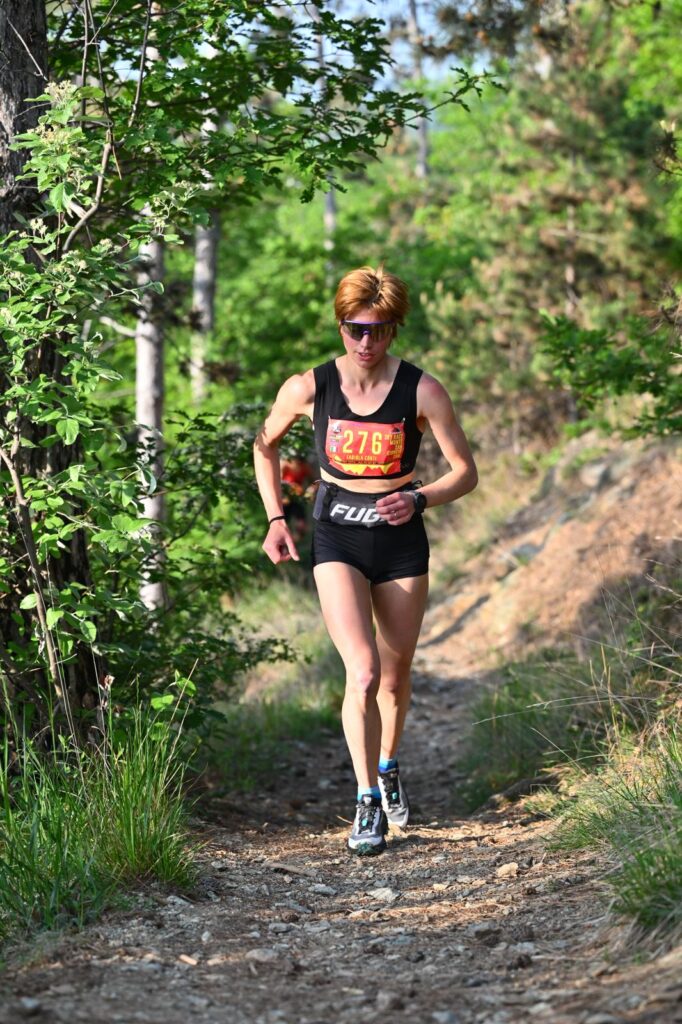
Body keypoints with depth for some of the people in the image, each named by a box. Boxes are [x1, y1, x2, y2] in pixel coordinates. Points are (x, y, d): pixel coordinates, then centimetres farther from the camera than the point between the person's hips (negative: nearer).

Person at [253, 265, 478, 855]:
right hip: (337, 540, -1)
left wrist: (418, 499, -21)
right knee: (363, 673, -19)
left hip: (401, 541, 1)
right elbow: (265, 445, 11)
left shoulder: (422, 391, -11)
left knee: (395, 678, 13)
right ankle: (368, 805, -8)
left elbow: (466, 472, -4)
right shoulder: (309, 388, -8)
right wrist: (276, 518, 5)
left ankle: (388, 765, 44)